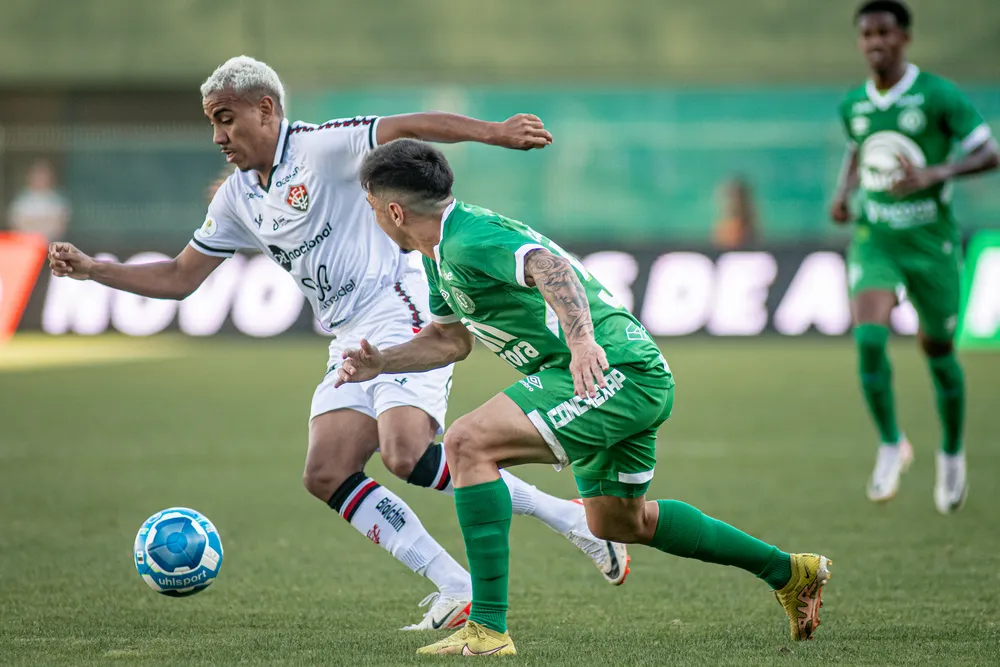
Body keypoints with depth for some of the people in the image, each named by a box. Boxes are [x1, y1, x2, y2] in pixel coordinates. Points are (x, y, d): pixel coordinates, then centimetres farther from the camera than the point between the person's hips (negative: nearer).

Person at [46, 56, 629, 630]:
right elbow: (179, 278, 22)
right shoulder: (237, 199, 15)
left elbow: (412, 128, -19)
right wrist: (91, 270, 12)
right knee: (327, 476, -8)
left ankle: (567, 517, -13)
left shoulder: (324, 148, -8)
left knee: (406, 456, -26)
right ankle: (456, 590, -8)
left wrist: (496, 133, -33)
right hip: (350, 343, 8)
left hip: (403, 317, -8)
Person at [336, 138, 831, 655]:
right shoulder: (441, 254, 14)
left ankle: (488, 627, -23)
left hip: (616, 371, -12)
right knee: (618, 522, 28)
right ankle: (787, 571, 39)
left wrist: (582, 341, -53)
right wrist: (380, 363, 13)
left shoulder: (469, 241, -19)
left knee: (467, 444, -22)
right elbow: (450, 338, 28)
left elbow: (549, 266, -37)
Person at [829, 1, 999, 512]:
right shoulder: (853, 105, 5)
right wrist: (843, 192, 6)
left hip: (930, 240, -2)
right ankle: (890, 445, -2)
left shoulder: (939, 96, -10)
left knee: (937, 352, 9)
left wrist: (933, 173, -26)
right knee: (869, 339, -20)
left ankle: (952, 455, 31)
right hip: (874, 239, 2)